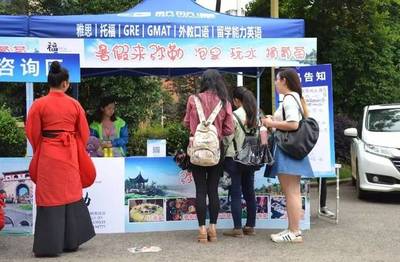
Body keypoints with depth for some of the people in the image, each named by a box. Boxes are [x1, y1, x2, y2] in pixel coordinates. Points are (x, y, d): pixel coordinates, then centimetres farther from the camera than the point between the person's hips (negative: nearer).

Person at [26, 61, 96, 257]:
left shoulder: (39, 104, -7)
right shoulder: (74, 104, 0)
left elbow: (33, 134, -2)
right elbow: (83, 133, 6)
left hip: (48, 155, -2)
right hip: (70, 155, 3)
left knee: (50, 197, 2)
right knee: (71, 194, 13)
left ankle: (49, 245, 2)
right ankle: (72, 241, 20)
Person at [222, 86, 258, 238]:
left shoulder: (234, 116, -14)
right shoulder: (256, 115, 3)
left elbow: (227, 139, -12)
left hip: (234, 158, -6)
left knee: (236, 193, -1)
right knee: (249, 192, 11)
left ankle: (237, 228, 1)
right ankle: (250, 226, 17)